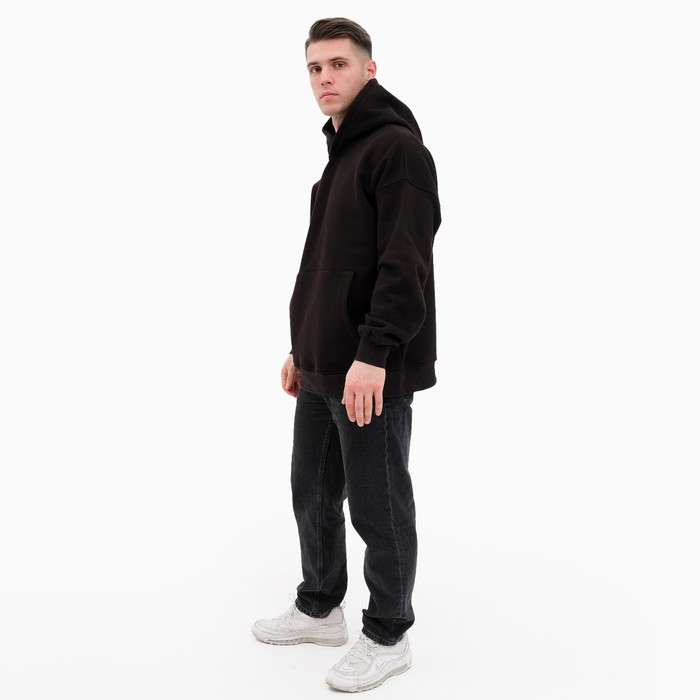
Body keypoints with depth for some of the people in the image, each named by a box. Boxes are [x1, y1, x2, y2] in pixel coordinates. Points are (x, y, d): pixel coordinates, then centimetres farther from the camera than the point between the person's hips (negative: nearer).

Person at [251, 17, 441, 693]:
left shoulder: (398, 147, -11)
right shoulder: (341, 153, 19)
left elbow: (405, 267, -21)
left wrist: (373, 356, -26)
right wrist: (302, 347, 22)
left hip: (371, 375, -9)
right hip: (320, 369, 9)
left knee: (378, 509, 3)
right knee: (313, 493, 18)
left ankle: (387, 637, 21)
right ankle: (319, 608, 36)